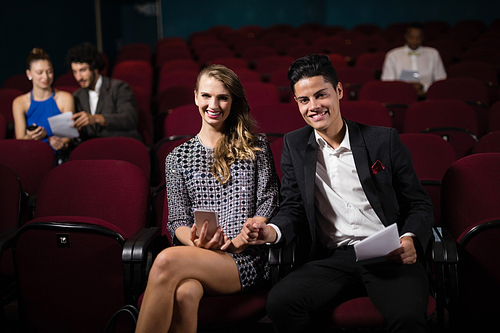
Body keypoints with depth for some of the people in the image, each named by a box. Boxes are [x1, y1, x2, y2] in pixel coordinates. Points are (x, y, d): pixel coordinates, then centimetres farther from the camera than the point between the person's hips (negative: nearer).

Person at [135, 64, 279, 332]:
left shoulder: (256, 147, 12)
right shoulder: (178, 157, 17)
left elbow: (268, 205, 4)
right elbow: (177, 221, 10)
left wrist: (235, 243, -12)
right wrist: (196, 243, -14)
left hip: (246, 260, -2)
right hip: (197, 257, 2)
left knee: (166, 260, -30)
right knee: (184, 293, -36)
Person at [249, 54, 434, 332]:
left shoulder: (384, 140, 8)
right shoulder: (294, 145, 14)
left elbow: (419, 205, 10)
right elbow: (294, 208, 11)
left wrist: (411, 239, -12)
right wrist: (273, 231, -12)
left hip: (389, 256, -2)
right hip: (331, 259, 2)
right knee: (279, 303, -26)